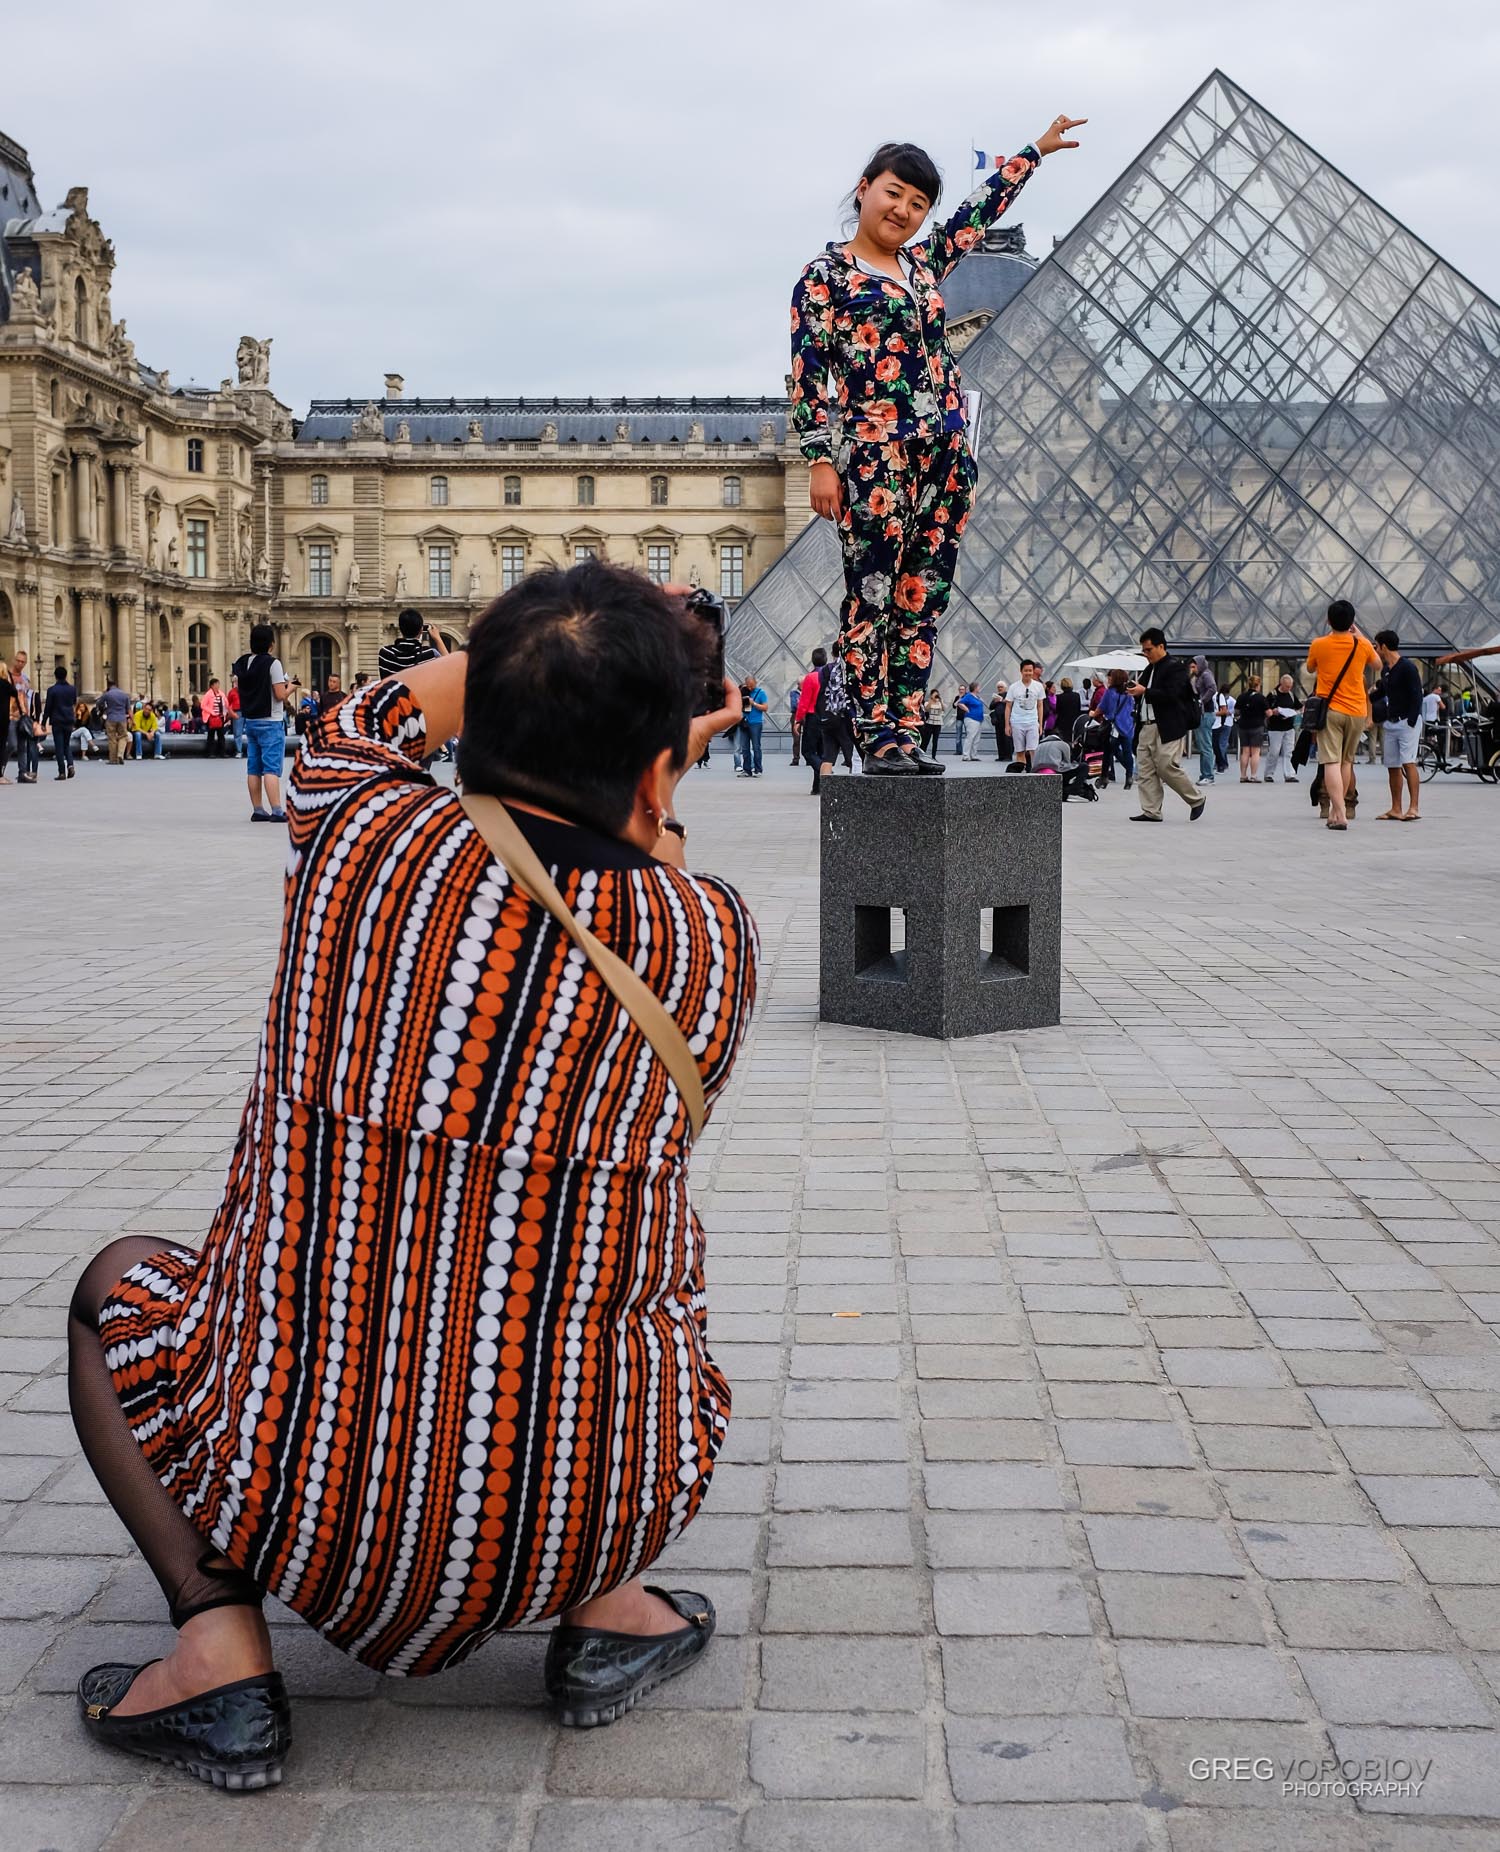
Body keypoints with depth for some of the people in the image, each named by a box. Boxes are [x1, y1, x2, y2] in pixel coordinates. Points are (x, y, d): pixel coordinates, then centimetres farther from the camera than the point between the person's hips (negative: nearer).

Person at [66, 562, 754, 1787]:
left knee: (117, 1278, 26)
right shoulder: (715, 935, -10)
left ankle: (221, 1642, 6)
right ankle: (606, 1608, 16)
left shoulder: (363, 835, -11)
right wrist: (656, 813, 29)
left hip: (303, 1500, -1)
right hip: (598, 1505, 2)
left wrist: (534, 646, 23)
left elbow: (355, 731, 14)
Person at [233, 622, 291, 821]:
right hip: (270, 722, -7)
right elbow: (280, 695, -16)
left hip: (250, 721, 7)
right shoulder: (272, 663, -13)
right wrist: (290, 687, 3)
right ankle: (276, 810, -14)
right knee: (271, 768, -10)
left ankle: (258, 810, 12)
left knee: (253, 768, 9)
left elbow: (237, 685, 15)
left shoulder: (242, 663, 6)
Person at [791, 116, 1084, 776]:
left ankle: (906, 730, 6)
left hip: (945, 455, 7)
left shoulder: (923, 264, 19)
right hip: (874, 456, -6)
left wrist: (1037, 150, 44)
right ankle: (877, 737, -6)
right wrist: (822, 460, -12)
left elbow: (983, 208, 33)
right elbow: (807, 372, -4)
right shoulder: (825, 274, 2)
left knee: (924, 599, 3)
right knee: (872, 595, -7)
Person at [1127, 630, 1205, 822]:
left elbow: (1171, 695, -19)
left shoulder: (1175, 667, -7)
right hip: (1146, 727, 8)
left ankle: (1196, 799, 9)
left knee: (1167, 767, -10)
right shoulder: (1149, 669, 20)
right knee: (1145, 770, 1)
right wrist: (1135, 692, 4)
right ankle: (1151, 811, 4)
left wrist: (1144, 692, -20)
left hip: (1168, 728, -8)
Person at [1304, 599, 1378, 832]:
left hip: (1329, 709, -2)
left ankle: (1340, 815, -20)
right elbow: (1376, 664, 20)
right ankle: (1336, 810, 22)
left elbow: (1310, 669, 15)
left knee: (1331, 762, -8)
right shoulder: (1362, 645, -1)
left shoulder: (1318, 644, -6)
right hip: (1356, 711, 3)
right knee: (1346, 762, 16)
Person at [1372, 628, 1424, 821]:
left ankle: (1413, 808, -20)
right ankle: (1396, 809, 10)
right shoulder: (1385, 669, 15)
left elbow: (1416, 696, -14)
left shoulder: (1407, 667, -10)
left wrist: (1411, 722, -19)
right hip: (1390, 723, 8)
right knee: (1392, 766, 7)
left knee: (1408, 763, -15)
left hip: (1407, 721, -8)